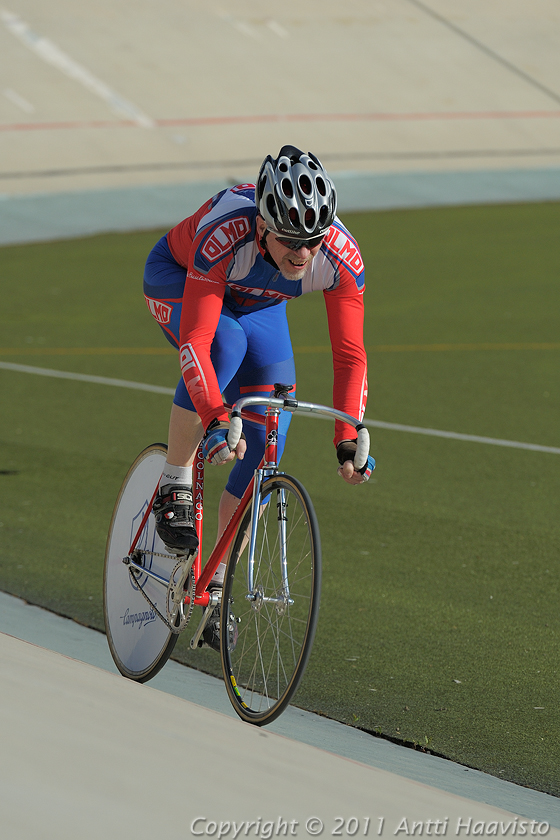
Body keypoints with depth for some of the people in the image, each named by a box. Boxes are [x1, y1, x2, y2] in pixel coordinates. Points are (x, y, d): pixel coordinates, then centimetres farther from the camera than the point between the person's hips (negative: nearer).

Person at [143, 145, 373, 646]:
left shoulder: (341, 257, -33)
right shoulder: (224, 235, -44)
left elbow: (350, 357, -27)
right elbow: (196, 341, -46)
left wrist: (349, 441, -37)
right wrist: (215, 420, -58)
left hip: (256, 303, 4)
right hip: (177, 278, -4)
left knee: (265, 445, -7)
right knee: (226, 344, -38)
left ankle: (217, 587, 6)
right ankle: (174, 486, -20)